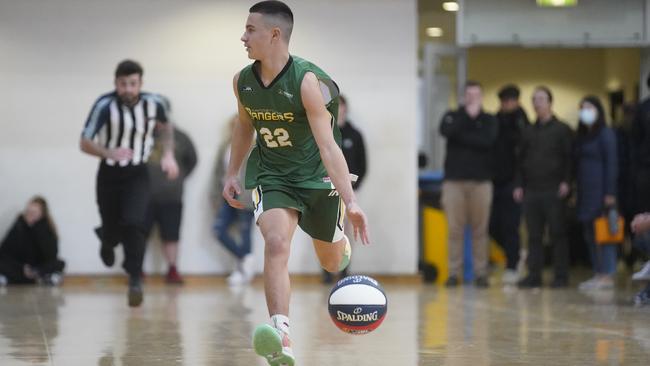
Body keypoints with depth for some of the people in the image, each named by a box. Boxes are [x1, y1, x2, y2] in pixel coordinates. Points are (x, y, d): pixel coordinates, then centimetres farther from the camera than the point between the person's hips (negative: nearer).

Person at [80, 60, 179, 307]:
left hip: (137, 176, 1)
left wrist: (168, 154, -2)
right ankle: (107, 240, 45)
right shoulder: (105, 106, -21)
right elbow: (84, 143, -21)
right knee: (112, 231, 6)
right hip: (109, 175, -1)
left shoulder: (153, 104, -11)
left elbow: (165, 127, 12)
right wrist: (110, 153, -38)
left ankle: (135, 279, -8)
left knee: (134, 224, -21)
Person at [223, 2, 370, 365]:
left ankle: (342, 242, 56)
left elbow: (328, 146, -30)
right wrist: (232, 173, 13)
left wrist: (351, 202, -37)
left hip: (317, 174, -2)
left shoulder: (308, 81, -26)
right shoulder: (242, 82, -9)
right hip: (272, 175, 2)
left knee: (332, 262, 15)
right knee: (276, 243, -26)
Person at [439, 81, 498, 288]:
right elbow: (446, 131, -11)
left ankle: (480, 273, 2)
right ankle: (454, 272, 1)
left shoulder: (489, 121, 10)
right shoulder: (452, 117, 12)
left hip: (481, 181, 0)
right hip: (454, 180, 0)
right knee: (455, 229, -2)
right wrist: (468, 115, -13)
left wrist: (461, 137, -8)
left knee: (480, 229, -2)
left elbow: (487, 140, -10)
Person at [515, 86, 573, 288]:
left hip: (553, 190, -5)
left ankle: (561, 275, 1)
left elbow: (569, 158, -2)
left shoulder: (562, 130, 2)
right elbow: (521, 161, 18)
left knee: (558, 233, -3)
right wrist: (519, 185, 8)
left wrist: (566, 182, -12)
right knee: (534, 235, 4)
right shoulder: (528, 132, 16)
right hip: (531, 191, 5)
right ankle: (534, 275, 7)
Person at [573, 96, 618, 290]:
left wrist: (609, 193, -16)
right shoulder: (582, 136, 16)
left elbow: (611, 163, -10)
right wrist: (575, 190, 9)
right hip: (585, 192, 8)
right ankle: (598, 273, 12)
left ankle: (608, 276, -5)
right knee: (589, 234, 7)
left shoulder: (605, 134, -5)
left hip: (600, 190, -8)